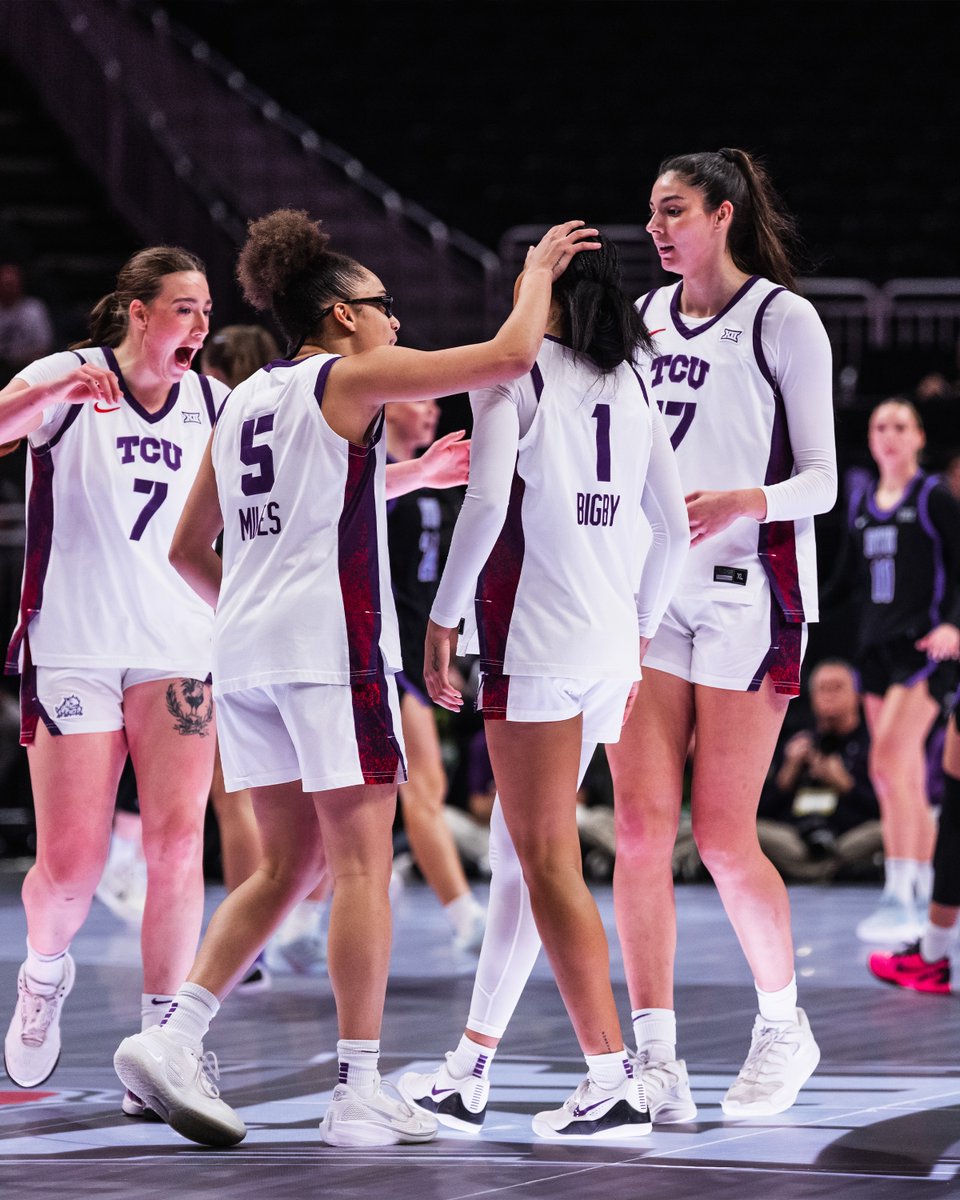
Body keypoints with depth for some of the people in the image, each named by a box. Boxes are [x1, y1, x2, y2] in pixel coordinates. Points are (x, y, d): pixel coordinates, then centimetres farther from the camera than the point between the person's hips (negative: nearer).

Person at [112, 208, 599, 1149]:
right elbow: (509, 356, -7)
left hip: (244, 646, 7)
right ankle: (359, 1095, -5)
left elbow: (188, 549, 22)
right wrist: (538, 270, 9)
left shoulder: (244, 402, 18)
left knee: (287, 866, 13)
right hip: (332, 645, -7)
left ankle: (174, 1040, 0)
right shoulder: (351, 378, -2)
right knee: (361, 862, -3)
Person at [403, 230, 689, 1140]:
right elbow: (672, 525, 13)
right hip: (610, 642, 7)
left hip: (533, 638, -7)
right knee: (518, 851, 14)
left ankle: (613, 1081, -10)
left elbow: (488, 499, -16)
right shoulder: (629, 383, 14)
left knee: (547, 861, -4)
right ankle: (470, 1072, 20)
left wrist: (444, 616, -8)